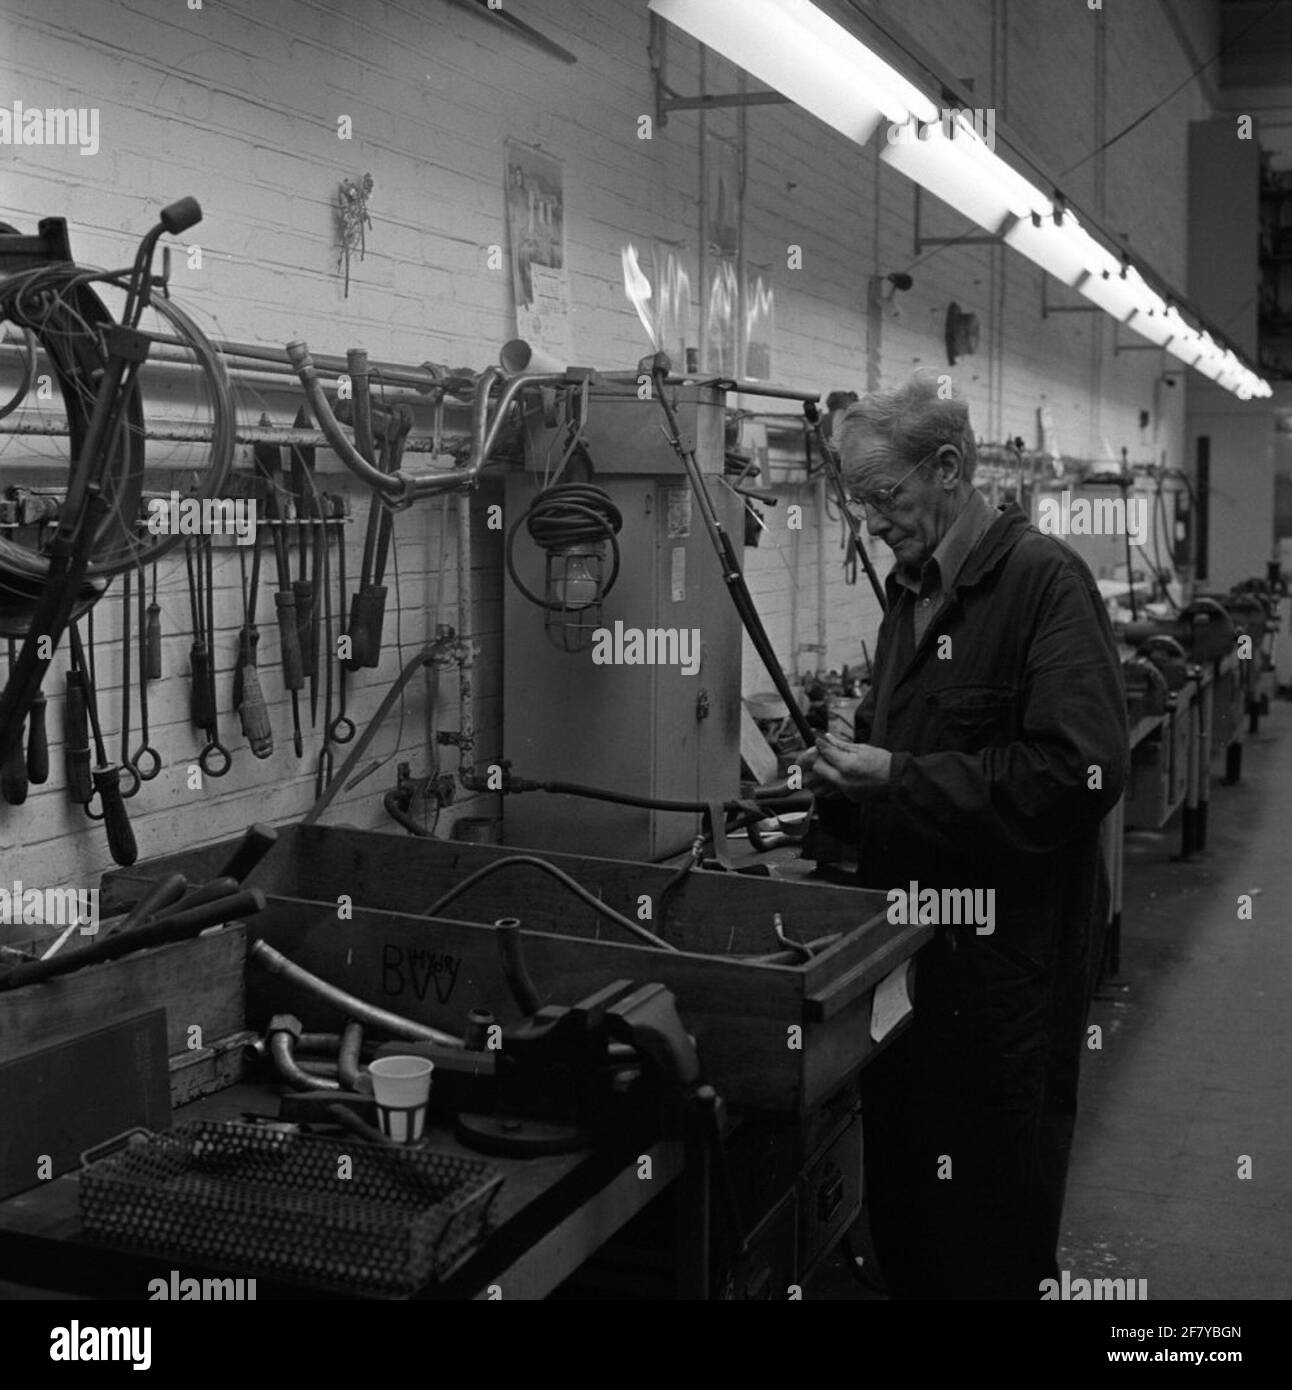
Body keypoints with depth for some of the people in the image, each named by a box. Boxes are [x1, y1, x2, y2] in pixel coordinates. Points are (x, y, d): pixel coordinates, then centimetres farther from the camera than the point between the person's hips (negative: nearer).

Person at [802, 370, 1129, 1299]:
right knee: (898, 1183, 16)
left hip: (1007, 953, -8)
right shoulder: (914, 591, 13)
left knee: (989, 1226, 6)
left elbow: (1079, 772, -24)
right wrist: (852, 767, 4)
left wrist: (896, 775, -21)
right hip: (909, 936, 8)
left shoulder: (1044, 579, -14)